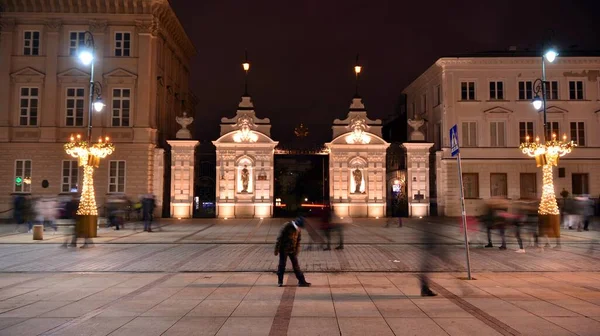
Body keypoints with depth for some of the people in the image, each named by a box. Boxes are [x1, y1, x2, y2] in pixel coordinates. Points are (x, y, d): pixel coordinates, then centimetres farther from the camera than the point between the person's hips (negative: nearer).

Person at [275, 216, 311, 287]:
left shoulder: (299, 229, -1)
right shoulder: (286, 227, -20)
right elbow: (279, 238, -16)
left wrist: (297, 250, 8)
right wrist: (277, 250, -13)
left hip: (293, 250, 5)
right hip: (284, 249, -5)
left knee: (296, 265, 5)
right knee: (282, 265, 4)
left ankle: (301, 281, 8)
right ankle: (280, 281, 16)